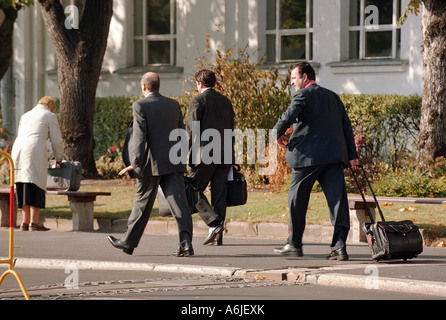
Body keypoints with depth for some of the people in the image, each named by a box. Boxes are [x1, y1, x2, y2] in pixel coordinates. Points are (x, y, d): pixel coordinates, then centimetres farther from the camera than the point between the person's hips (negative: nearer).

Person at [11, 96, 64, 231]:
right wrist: (58, 159, 24)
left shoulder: (25, 116, 28)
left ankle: (25, 221, 6)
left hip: (17, 150, 6)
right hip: (35, 152, -6)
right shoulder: (50, 116, 11)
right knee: (36, 187, -5)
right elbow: (57, 141, 9)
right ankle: (34, 221, -12)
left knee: (24, 188, 9)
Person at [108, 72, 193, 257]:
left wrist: (135, 163, -14)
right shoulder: (174, 105, 11)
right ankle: (185, 243, -15)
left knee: (143, 203, 7)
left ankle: (128, 242, 21)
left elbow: (140, 136, -13)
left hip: (152, 164, -4)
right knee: (178, 202, -3)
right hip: (174, 164, 4)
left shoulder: (141, 106, -6)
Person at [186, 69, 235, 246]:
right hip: (225, 155, 6)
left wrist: (189, 153, -3)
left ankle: (213, 223, -15)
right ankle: (218, 236, 5)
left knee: (195, 190, 2)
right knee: (219, 194, 7)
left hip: (205, 153, -6)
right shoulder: (226, 101, 16)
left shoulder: (198, 100, -4)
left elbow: (192, 130, -10)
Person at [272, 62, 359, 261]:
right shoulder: (333, 97, 20)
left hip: (308, 155, -6)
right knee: (337, 200, -2)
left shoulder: (303, 95, -2)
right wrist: (352, 155, 17)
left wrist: (277, 134, 0)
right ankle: (339, 246, -11)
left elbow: (289, 116, -18)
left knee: (297, 199, 9)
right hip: (335, 155, 6)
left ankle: (294, 243, 16)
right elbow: (346, 126, 18)